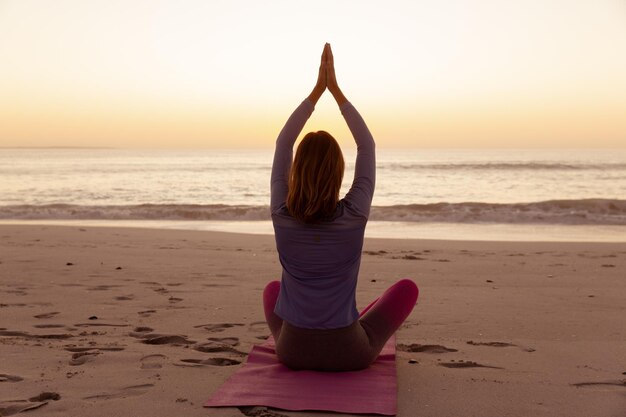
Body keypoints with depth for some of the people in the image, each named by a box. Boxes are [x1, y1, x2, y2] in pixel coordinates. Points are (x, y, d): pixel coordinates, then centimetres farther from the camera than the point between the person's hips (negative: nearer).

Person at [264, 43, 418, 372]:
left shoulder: (282, 215, -13)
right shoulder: (353, 216, -17)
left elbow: (283, 143, 0)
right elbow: (367, 145, -4)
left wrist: (317, 89, 2)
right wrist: (334, 89, 0)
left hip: (293, 351, 3)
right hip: (349, 354, -2)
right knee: (407, 287, 22)